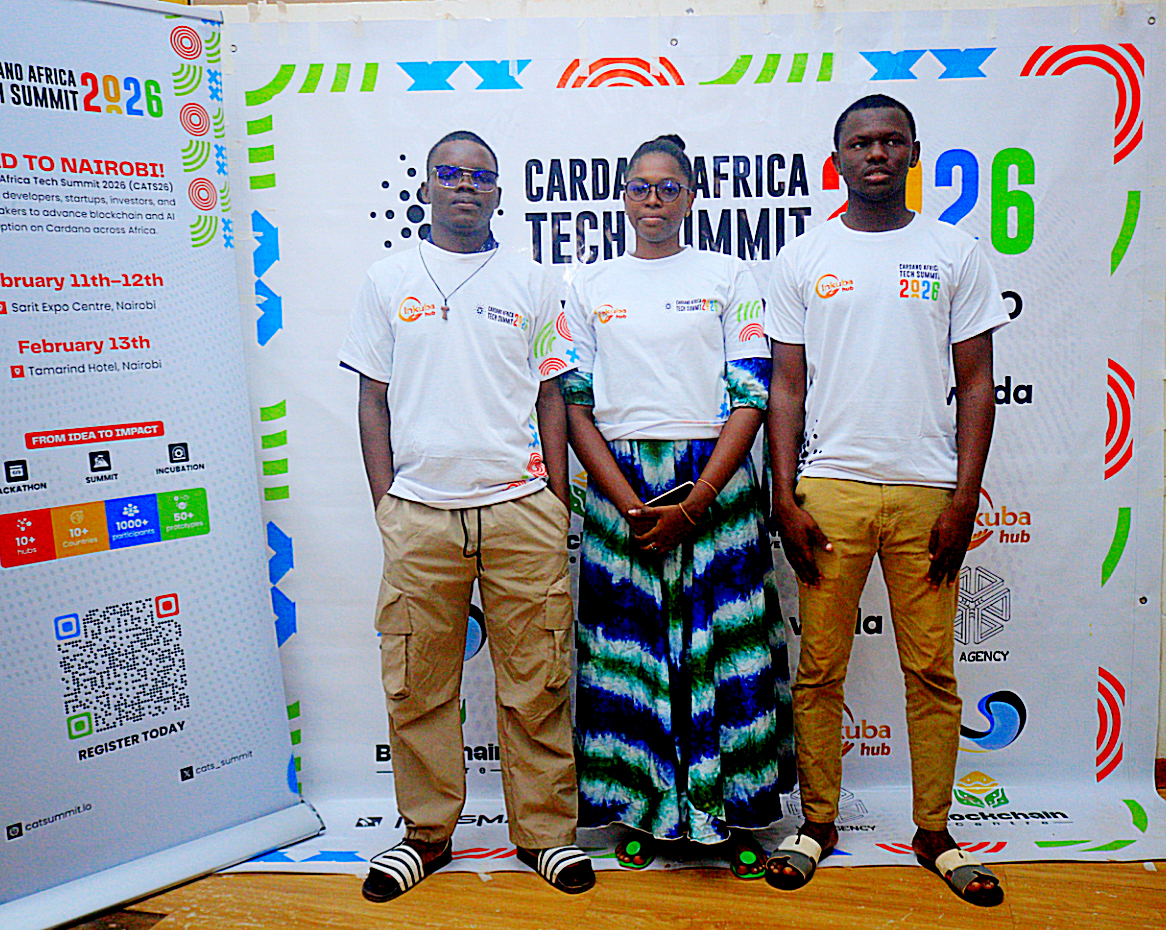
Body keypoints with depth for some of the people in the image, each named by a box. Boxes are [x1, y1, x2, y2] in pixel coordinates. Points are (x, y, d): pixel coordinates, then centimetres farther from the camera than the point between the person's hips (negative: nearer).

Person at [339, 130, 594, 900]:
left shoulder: (532, 282, 10)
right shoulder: (388, 281, 11)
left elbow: (551, 397, 10)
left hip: (521, 507, 0)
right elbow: (374, 400, 10)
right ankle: (427, 833, 25)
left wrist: (556, 502, 2)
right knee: (418, 686, 7)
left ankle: (545, 830, 21)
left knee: (536, 684, 4)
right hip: (419, 512, 1)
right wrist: (385, 503, 2)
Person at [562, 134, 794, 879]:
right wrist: (629, 505, -8)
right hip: (621, 488, 2)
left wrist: (693, 504, -12)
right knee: (630, 643, 4)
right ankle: (645, 812, 20)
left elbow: (751, 397, -1)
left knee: (721, 642, 1)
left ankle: (734, 815, 17)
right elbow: (574, 404, 4)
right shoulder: (590, 287, 11)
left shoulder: (729, 278, 7)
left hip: (716, 481, -1)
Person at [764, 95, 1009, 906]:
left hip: (928, 491, 0)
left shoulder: (955, 253, 9)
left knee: (932, 670, 7)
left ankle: (935, 831, 23)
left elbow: (975, 383, 7)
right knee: (821, 668, 5)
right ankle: (819, 821, 22)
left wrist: (964, 500, -2)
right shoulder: (805, 259, 9)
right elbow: (786, 386, 6)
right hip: (829, 488, 0)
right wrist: (785, 498, -2)